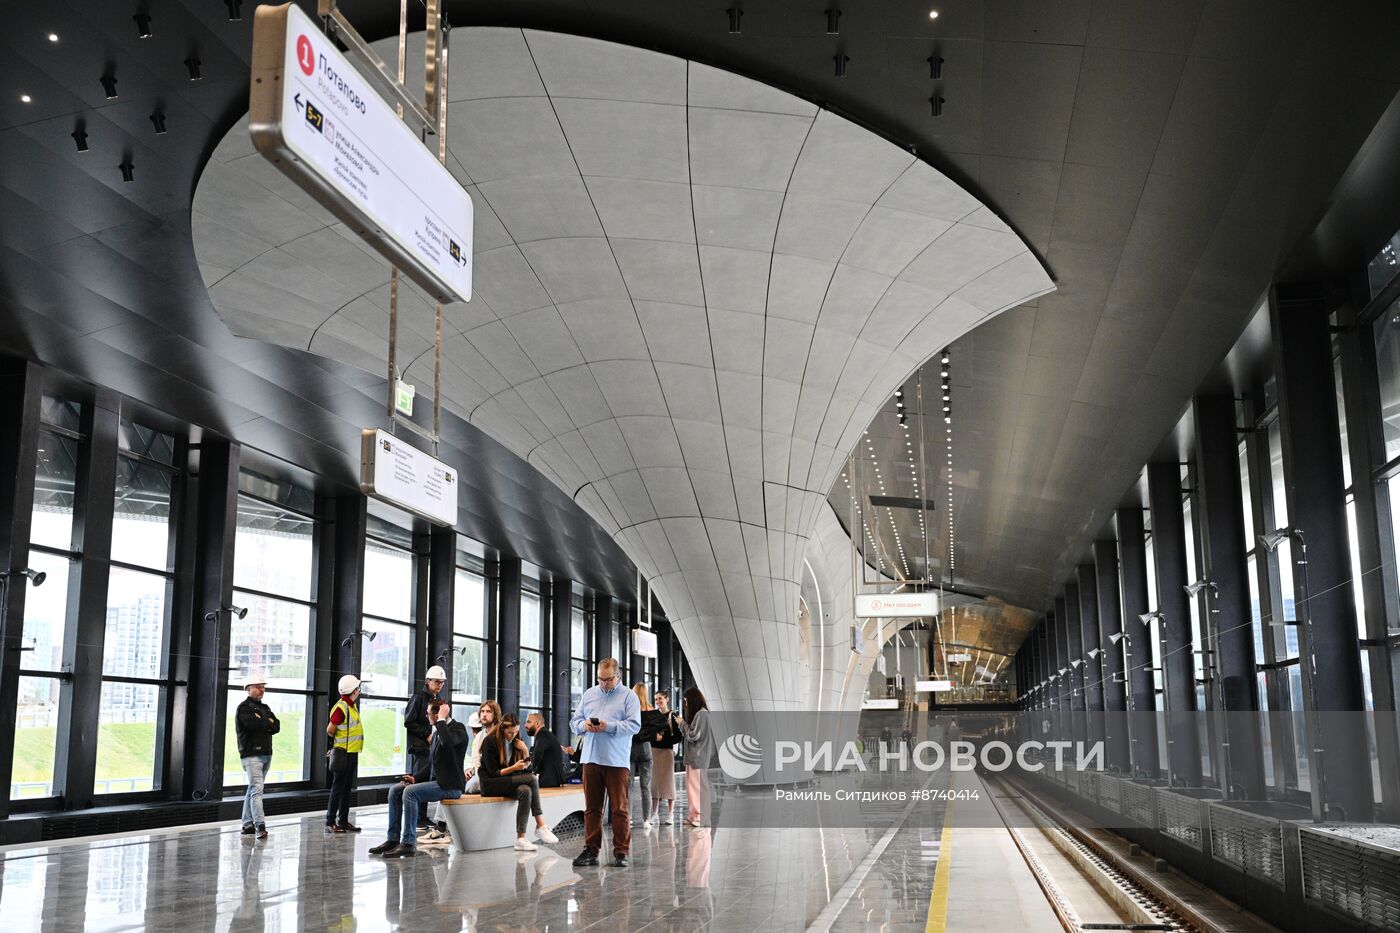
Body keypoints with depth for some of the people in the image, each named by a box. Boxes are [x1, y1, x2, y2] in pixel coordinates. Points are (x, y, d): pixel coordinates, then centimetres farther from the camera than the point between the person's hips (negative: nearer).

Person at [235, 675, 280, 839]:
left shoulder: (264, 707, 20)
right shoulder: (244, 707, -3)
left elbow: (277, 727, 9)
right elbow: (253, 724, -20)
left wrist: (263, 722, -9)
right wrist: (268, 723, -2)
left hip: (266, 753, 8)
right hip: (251, 753, -8)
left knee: (253, 789, 12)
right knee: (257, 789, -15)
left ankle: (247, 824, 17)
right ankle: (260, 826, -23)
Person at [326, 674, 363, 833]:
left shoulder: (352, 705, 13)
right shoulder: (341, 707, -17)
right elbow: (330, 730, -16)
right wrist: (341, 739, -1)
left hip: (352, 752, 9)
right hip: (344, 753, -9)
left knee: (347, 788, 13)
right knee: (338, 787, -5)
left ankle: (343, 821, 20)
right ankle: (330, 823, -1)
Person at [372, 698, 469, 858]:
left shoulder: (458, 728, -10)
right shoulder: (437, 732, 17)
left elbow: (447, 742, -35)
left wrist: (442, 720, -21)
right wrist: (416, 778, 3)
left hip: (449, 785, -9)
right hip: (434, 781, 9)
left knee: (410, 791, -26)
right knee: (395, 790, 1)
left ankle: (408, 843, -22)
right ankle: (393, 839, 2)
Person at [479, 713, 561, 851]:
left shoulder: (517, 741, 9)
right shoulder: (490, 742, -8)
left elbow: (527, 770, 7)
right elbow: (493, 772, -13)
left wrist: (526, 752, -10)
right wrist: (514, 768, -25)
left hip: (510, 782, 6)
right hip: (490, 785, -6)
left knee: (525, 791, -30)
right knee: (532, 779, -27)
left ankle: (520, 839, -34)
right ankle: (540, 826, -28)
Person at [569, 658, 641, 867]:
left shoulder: (628, 696, 2)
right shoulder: (589, 694, 16)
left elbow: (634, 725, -7)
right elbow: (574, 721, 16)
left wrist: (609, 726, -18)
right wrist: (583, 725, -7)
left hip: (616, 761, -4)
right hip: (591, 758, 4)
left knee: (619, 808, -2)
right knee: (591, 808, 7)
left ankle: (621, 852, 3)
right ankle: (591, 850, 13)